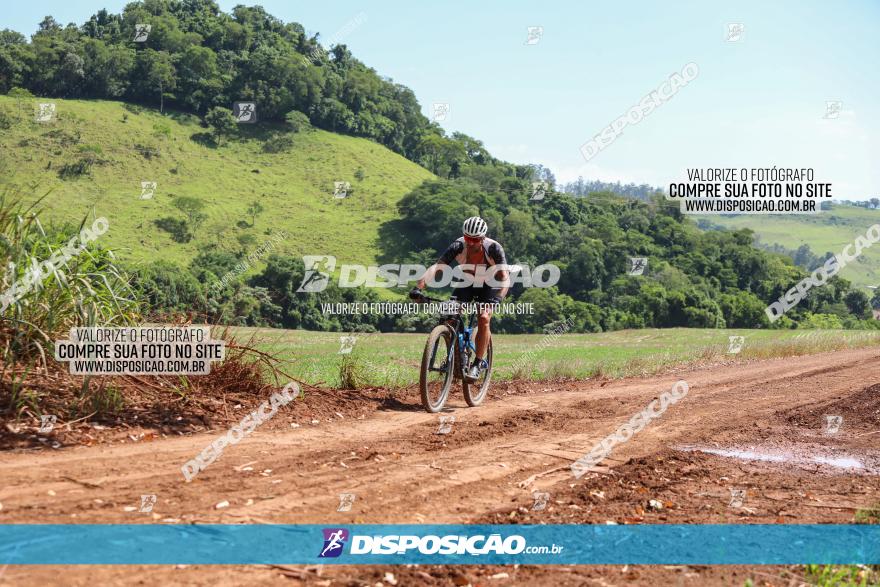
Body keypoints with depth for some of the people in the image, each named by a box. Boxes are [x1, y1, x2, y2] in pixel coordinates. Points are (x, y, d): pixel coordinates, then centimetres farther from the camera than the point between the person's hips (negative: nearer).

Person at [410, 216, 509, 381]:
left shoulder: (494, 248, -31)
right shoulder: (458, 246, -28)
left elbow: (504, 276, -36)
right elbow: (436, 267, -34)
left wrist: (498, 298, -54)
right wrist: (418, 288, -48)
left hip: (488, 287, -2)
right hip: (465, 284, 2)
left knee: (483, 319, -24)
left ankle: (478, 363, -14)